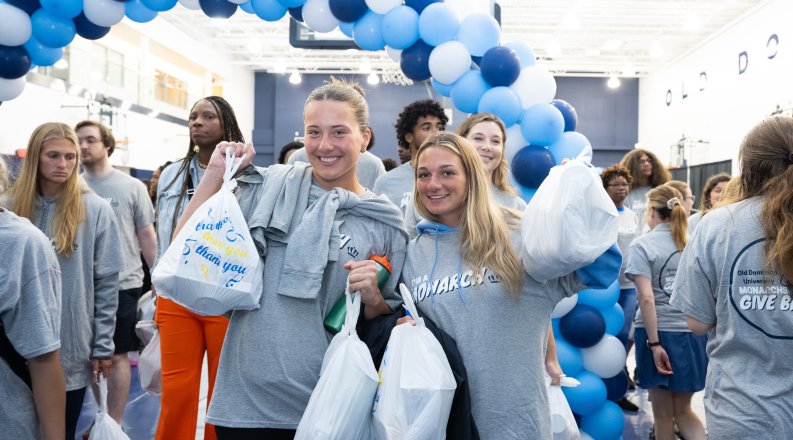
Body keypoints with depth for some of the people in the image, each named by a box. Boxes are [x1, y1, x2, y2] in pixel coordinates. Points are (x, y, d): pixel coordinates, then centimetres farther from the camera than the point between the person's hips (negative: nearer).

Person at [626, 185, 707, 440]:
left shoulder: (642, 245, -5)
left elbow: (647, 298, -15)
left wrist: (654, 343, -13)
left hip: (661, 333, -4)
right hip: (694, 332, 4)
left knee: (663, 413, 11)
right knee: (683, 410, 16)